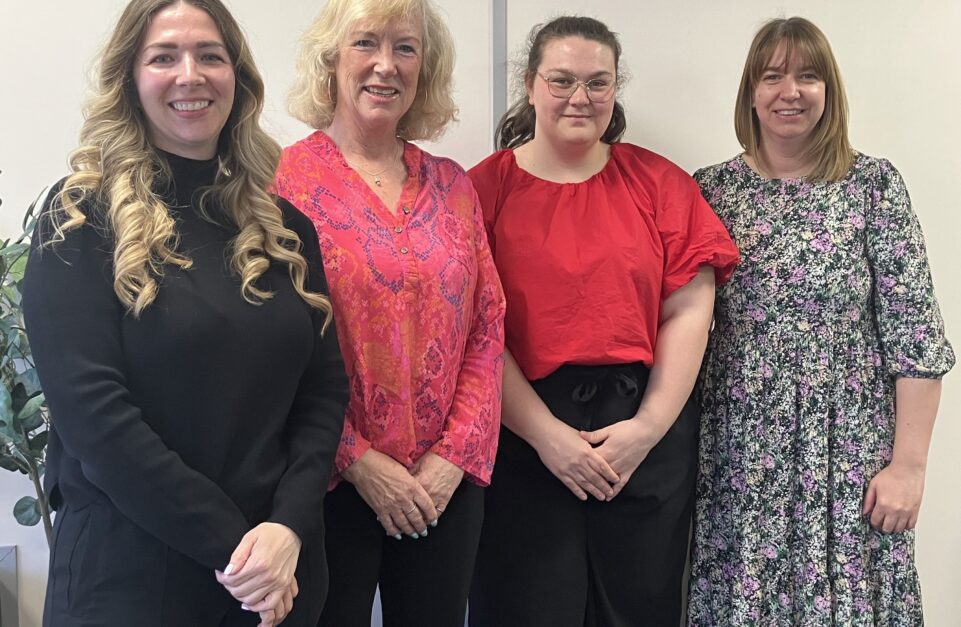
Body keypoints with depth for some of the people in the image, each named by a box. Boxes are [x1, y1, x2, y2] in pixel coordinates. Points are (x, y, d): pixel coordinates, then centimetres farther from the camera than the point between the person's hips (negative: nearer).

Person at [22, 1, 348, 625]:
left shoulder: (284, 226, 7)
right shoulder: (84, 218, -7)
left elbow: (324, 388, 4)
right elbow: (90, 408, -15)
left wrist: (288, 526, -12)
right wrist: (230, 545, -17)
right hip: (129, 573, -4)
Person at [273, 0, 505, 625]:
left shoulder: (451, 183, 8)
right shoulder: (288, 177, -6)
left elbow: (487, 328, 6)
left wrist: (456, 454, -4)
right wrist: (357, 460, -13)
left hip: (446, 483, 4)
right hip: (330, 481, -4)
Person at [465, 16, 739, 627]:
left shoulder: (659, 182, 6)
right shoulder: (486, 186, 0)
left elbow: (690, 310, 1)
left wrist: (649, 426, -8)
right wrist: (545, 434, -12)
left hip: (650, 433, 2)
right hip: (523, 437, -2)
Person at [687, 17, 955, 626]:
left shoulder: (875, 184, -2)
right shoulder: (711, 190, 4)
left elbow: (916, 332, -5)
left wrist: (909, 462, -9)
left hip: (850, 451, -1)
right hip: (740, 453, 2)